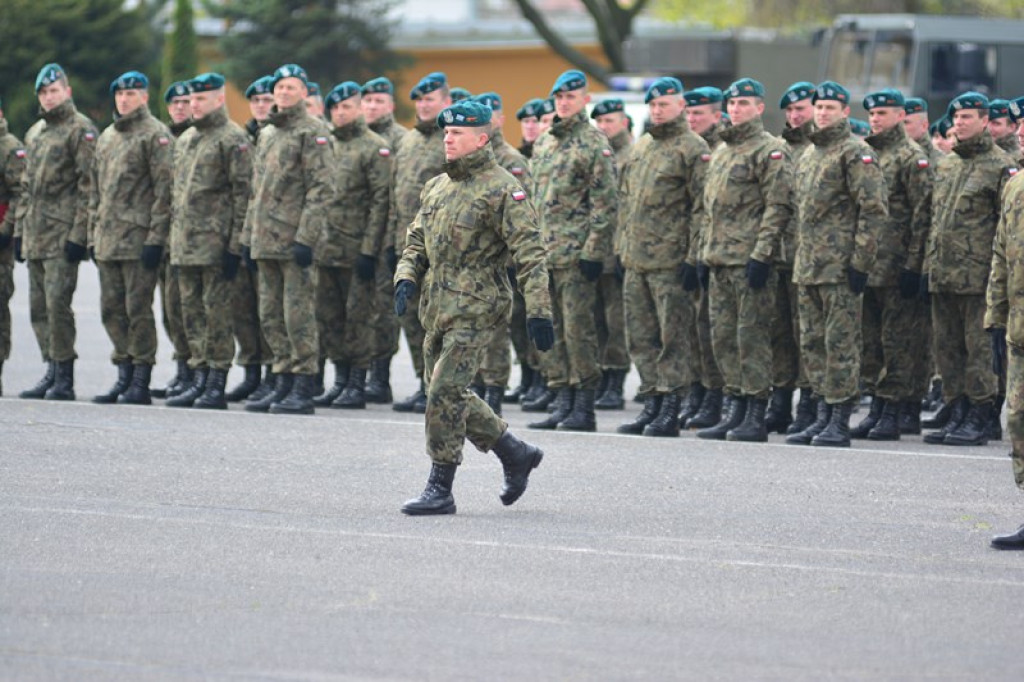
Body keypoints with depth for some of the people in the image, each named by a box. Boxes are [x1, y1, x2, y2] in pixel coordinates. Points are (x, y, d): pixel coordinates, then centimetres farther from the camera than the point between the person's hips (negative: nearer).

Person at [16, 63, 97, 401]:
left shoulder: (81, 130, -5)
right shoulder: (34, 133, 19)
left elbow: (88, 187, -11)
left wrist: (79, 234, -17)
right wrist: (19, 230, 17)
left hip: (63, 235, -8)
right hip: (35, 238, 8)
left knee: (57, 304, -12)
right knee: (39, 308, 8)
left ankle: (64, 379, -8)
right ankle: (52, 371, 15)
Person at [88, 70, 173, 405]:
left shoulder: (156, 135, -5)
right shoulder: (106, 137, 18)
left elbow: (164, 190, -11)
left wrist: (156, 239, -16)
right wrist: (93, 235, 16)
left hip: (139, 238, -8)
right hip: (107, 242, 8)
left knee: (138, 310, -5)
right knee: (112, 311, 8)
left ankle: (141, 383, -1)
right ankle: (124, 376, 16)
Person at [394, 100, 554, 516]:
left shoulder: (502, 189, -10)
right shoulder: (437, 187, 15)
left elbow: (529, 254, -13)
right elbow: (416, 240, 21)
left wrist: (538, 311, -19)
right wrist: (406, 278, 1)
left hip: (475, 309, -9)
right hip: (437, 308, 9)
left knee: (445, 393, -14)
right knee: (452, 395, 13)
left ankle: (440, 489, -7)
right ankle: (517, 454, 29)